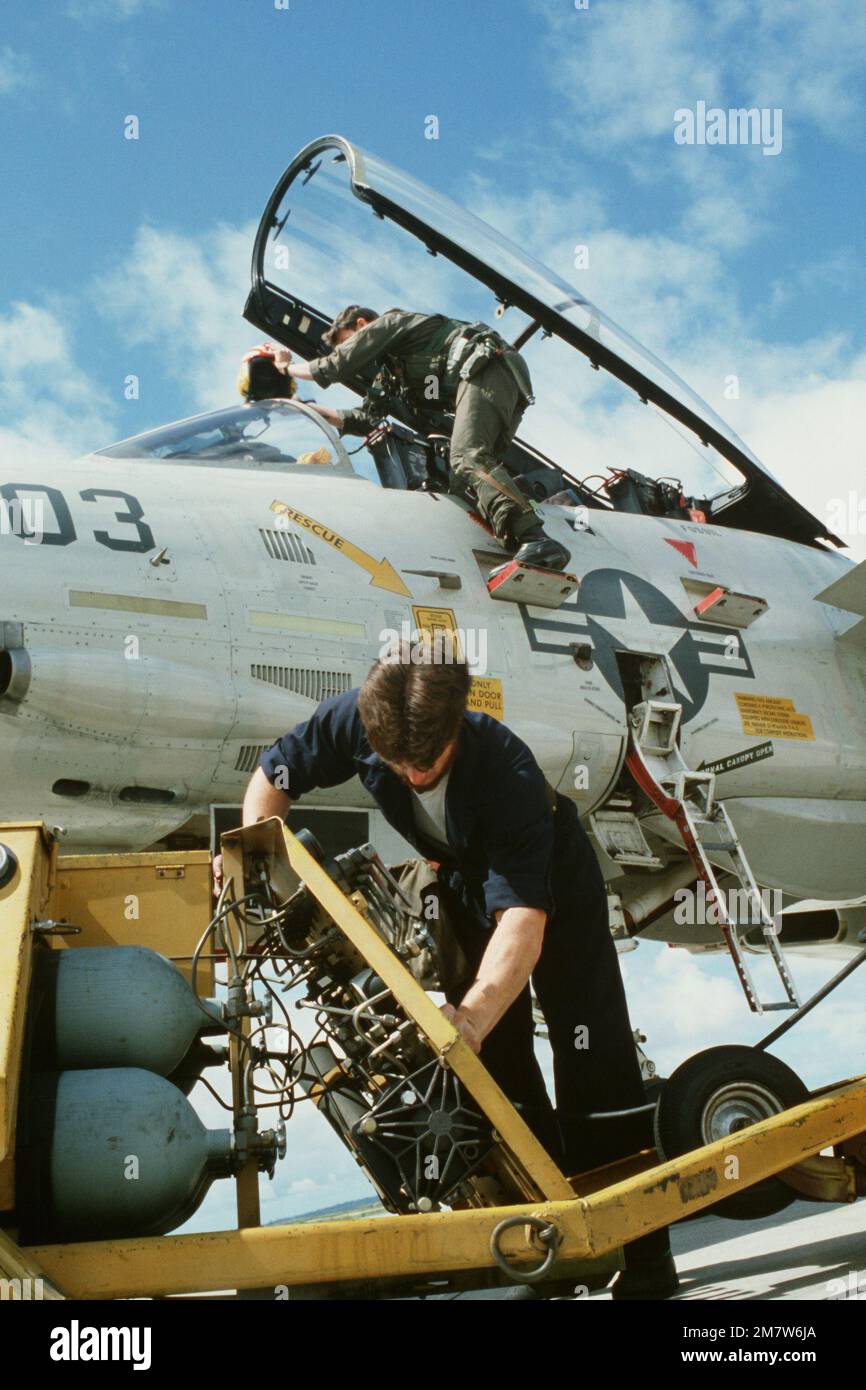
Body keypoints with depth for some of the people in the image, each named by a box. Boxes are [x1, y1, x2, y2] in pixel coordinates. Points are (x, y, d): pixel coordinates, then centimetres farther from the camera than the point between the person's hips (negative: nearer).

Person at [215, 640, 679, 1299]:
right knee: (503, 1068, 6)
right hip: (466, 883, 5)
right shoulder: (355, 719, -29)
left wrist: (473, 1014, -63)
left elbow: (524, 916, -50)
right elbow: (275, 774, -9)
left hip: (552, 879, -5)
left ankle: (646, 1257, 1)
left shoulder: (507, 769, -43)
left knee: (593, 1061, -8)